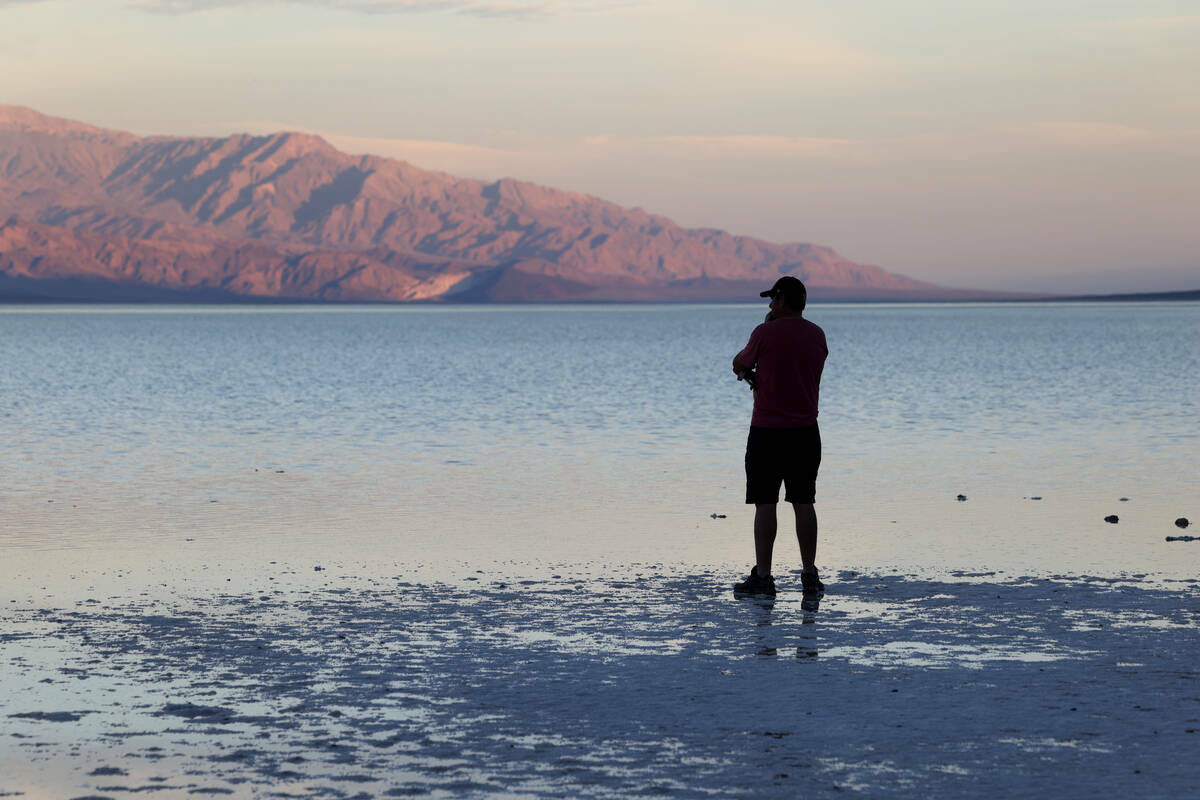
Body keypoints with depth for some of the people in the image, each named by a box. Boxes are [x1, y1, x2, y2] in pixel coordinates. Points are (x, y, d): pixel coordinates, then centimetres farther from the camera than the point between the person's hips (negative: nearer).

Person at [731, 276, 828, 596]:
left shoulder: (766, 333, -12)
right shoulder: (817, 335, 6)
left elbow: (739, 365, 4)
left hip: (767, 431, -5)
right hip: (806, 431, 5)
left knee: (765, 504, -2)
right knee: (804, 503, 9)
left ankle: (762, 576, -2)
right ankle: (810, 574, 10)